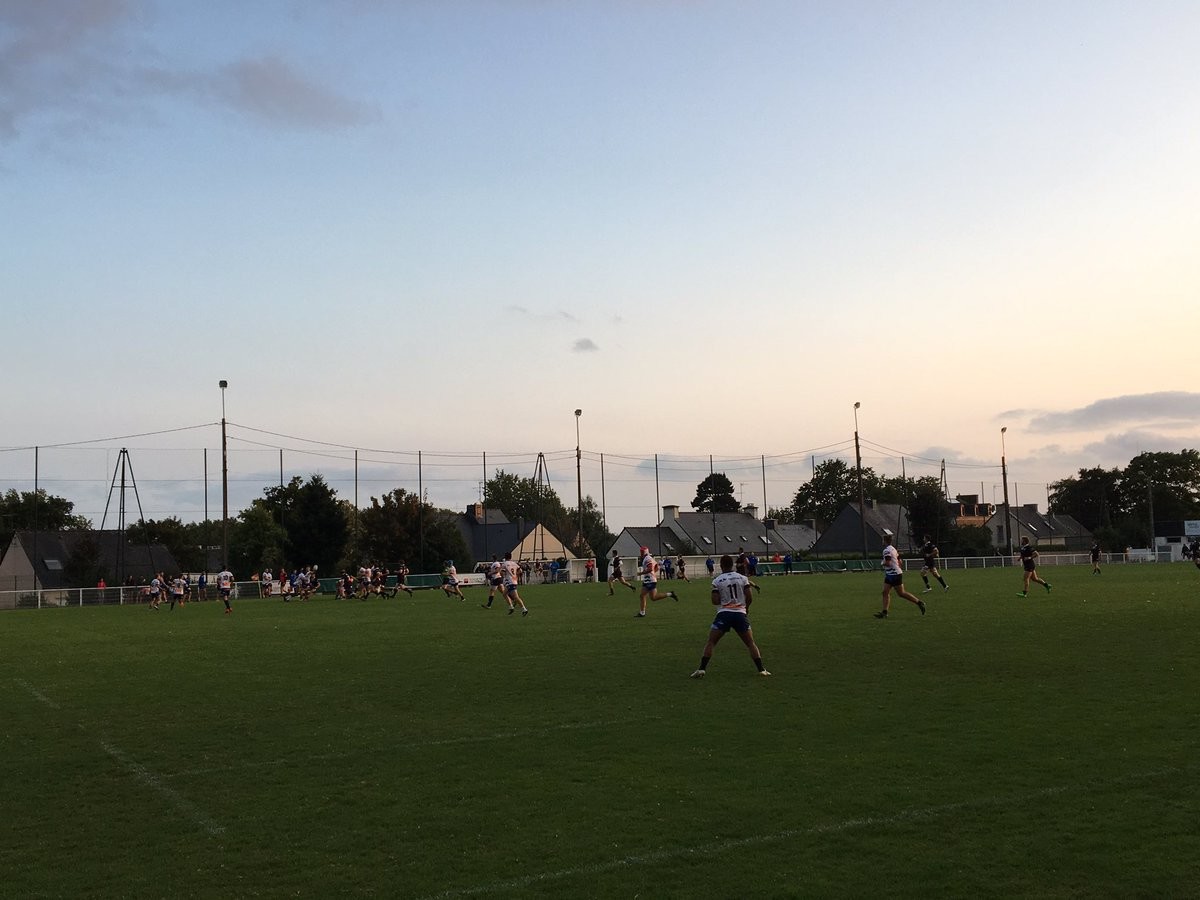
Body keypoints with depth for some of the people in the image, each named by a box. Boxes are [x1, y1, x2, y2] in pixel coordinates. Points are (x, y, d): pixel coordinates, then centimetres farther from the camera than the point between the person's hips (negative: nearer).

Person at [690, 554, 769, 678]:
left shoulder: (717, 581, -2)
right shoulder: (743, 578, 4)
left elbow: (715, 601, -6)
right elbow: (750, 597, 0)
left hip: (724, 614, -2)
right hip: (740, 614, 2)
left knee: (711, 643, 4)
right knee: (750, 643, 12)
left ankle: (702, 669, -5)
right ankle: (761, 669, 7)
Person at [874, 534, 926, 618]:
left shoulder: (887, 550, -17)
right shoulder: (893, 549, 14)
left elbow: (888, 563, -25)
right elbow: (900, 563, 18)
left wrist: (883, 563, -6)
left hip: (894, 574, -10)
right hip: (889, 575, 10)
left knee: (901, 593, -3)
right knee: (885, 592, 4)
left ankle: (919, 602, 5)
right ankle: (884, 612, 1)